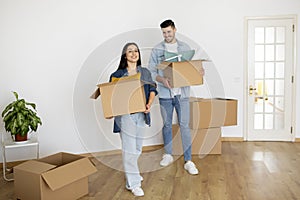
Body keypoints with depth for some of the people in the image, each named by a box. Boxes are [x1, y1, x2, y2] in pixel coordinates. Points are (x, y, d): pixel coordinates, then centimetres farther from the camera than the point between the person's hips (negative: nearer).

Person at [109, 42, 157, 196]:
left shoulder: (145, 72, 11)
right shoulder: (117, 74, 0)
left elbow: (152, 89, 9)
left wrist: (149, 104, -7)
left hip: (140, 114, 4)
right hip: (125, 114, -4)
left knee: (137, 148, 14)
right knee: (129, 149, -4)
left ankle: (130, 172, 38)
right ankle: (133, 183, 8)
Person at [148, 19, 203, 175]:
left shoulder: (185, 47, 6)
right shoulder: (157, 50, 2)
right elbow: (151, 71, -1)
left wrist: (199, 72, -12)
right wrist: (162, 80, -19)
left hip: (182, 93, 0)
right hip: (165, 94, 1)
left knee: (184, 125, -1)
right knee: (167, 125, 12)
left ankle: (188, 161, 6)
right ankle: (168, 155, 30)